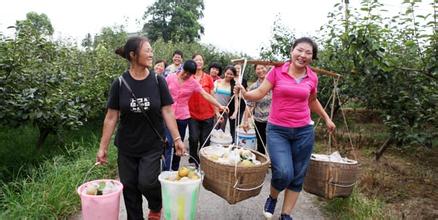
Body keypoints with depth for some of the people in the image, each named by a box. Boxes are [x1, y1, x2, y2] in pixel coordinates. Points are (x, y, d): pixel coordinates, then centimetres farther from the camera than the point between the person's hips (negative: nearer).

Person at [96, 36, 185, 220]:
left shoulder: (158, 81, -7)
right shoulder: (120, 83, -7)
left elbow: (167, 111, -5)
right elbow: (111, 118, -3)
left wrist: (177, 139, -8)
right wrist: (103, 147, -2)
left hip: (152, 145, -1)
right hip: (126, 147, 1)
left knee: (146, 182, -10)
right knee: (129, 188, 10)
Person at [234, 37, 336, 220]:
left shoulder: (312, 77, 5)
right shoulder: (277, 71, -5)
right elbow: (260, 93, -6)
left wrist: (326, 118, 27)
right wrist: (244, 93, -26)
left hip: (304, 131, 4)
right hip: (277, 130, -3)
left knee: (298, 176, 8)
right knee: (284, 173, -16)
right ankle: (272, 197, 19)